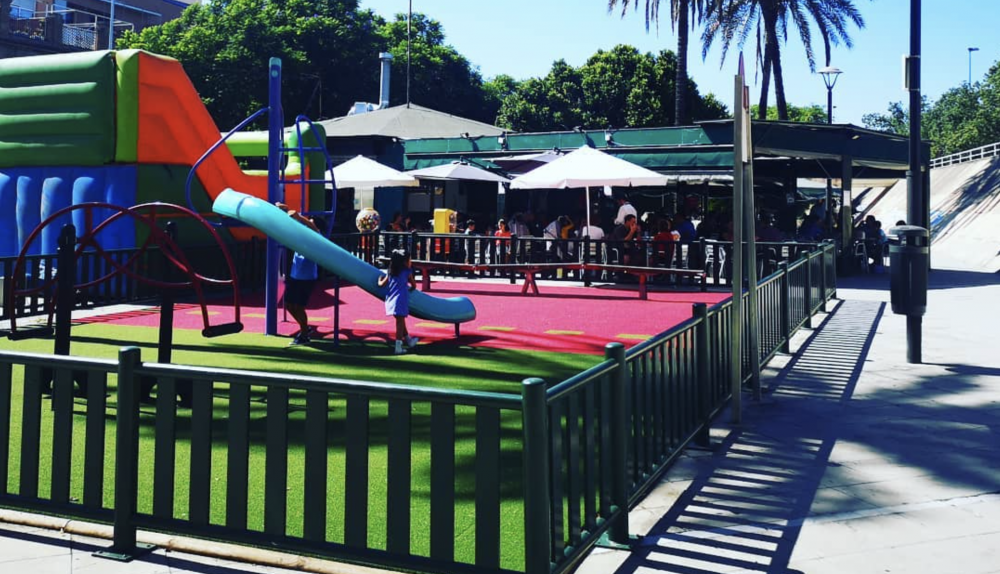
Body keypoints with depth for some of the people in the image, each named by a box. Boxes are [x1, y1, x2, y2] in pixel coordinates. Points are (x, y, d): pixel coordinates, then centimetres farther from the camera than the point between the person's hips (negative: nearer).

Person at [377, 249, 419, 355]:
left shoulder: (390, 272, 12)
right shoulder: (407, 272, -1)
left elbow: (382, 284, 10)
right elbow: (414, 285, 7)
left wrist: (380, 279, 32)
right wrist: (410, 288, 29)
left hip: (390, 300, 6)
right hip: (400, 300, -6)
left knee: (400, 321, 21)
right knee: (400, 322, -4)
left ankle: (408, 340, 39)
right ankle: (398, 347, -7)